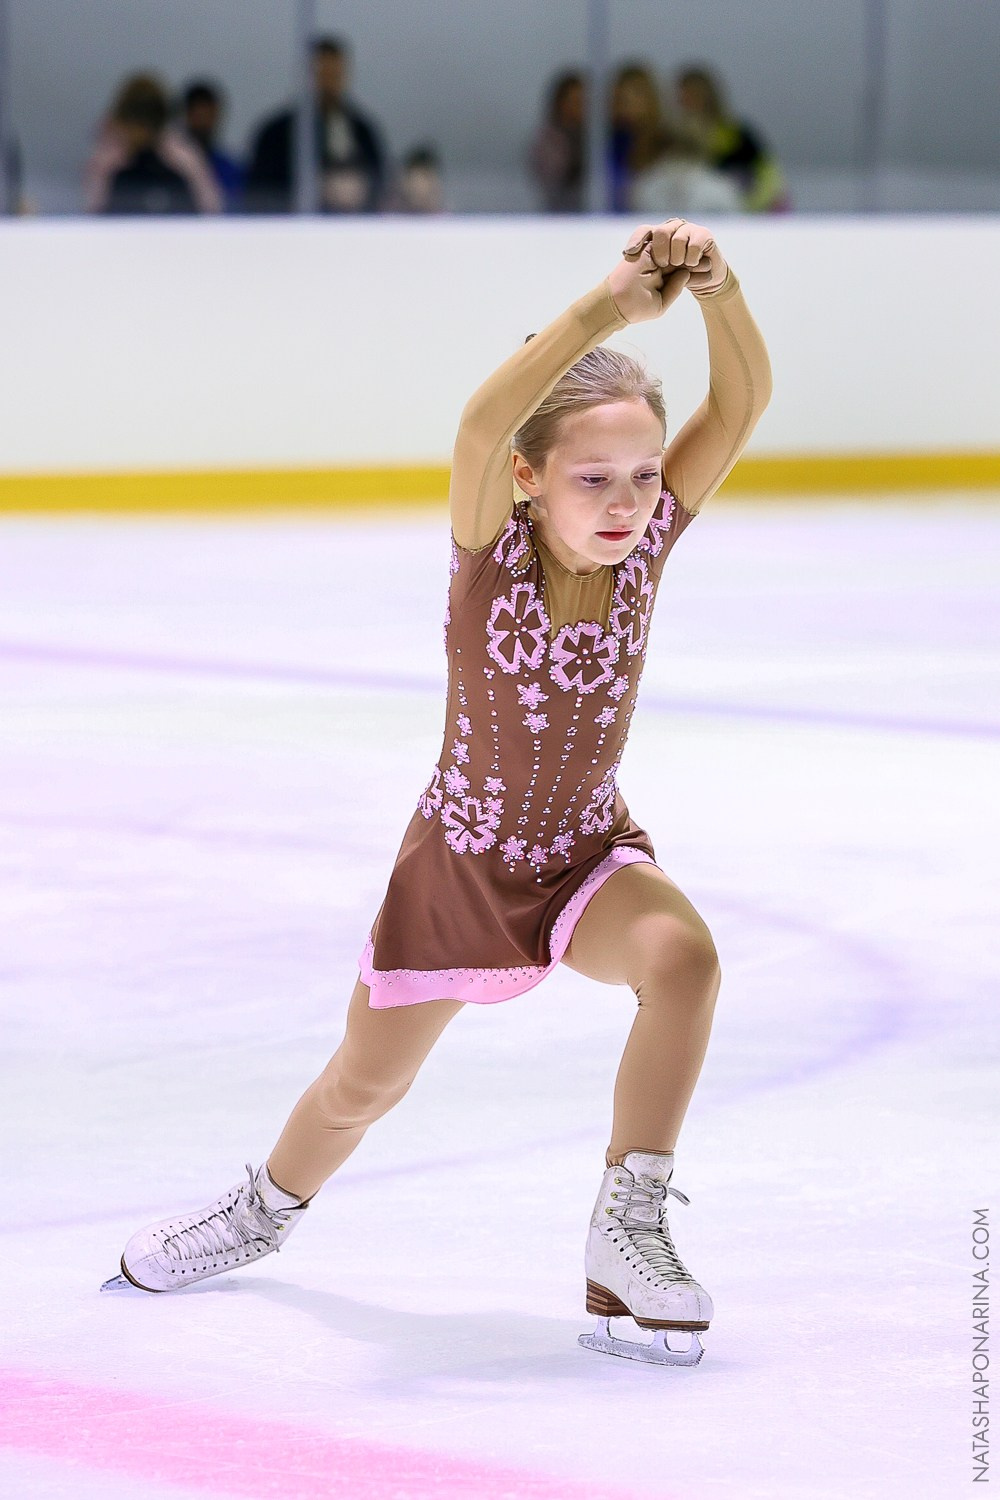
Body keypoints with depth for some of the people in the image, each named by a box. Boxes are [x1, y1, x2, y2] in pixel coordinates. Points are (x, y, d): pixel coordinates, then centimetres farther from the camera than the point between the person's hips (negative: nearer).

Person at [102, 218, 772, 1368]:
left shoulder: (647, 537, -17)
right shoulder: (491, 549, -25)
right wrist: (604, 310, -55)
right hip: (459, 861, -1)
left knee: (682, 955, -31)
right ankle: (269, 1206, 50)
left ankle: (630, 1225, -18)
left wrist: (718, 295, -48)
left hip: (588, 852, 1)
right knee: (363, 1086, 16)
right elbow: (481, 426, -47)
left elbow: (741, 406, -29)